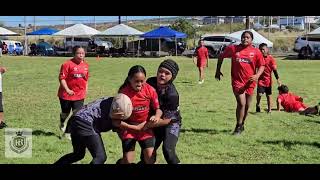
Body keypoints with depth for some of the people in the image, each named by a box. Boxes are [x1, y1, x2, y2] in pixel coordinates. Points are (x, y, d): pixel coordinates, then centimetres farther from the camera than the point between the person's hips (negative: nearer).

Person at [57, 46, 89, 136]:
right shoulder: (67, 64, -14)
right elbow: (62, 78, -16)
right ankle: (62, 123, 48)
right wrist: (67, 90, -24)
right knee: (65, 112, 15)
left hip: (80, 95, 3)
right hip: (67, 94, -3)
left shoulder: (86, 65, 5)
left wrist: (86, 90, 14)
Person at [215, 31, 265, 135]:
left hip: (249, 83, 3)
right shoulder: (233, 49, -1)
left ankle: (242, 124, 35)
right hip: (237, 81, -2)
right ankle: (238, 127, 0)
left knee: (247, 106, 13)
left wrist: (257, 75, -15)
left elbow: (262, 66, 4)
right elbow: (221, 56, 12)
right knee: (241, 103, -15)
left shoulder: (256, 52, 1)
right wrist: (218, 70, 11)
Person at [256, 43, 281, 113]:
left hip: (268, 80, -1)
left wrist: (277, 79, -12)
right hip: (261, 79, 1)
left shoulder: (270, 58, -8)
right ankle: (258, 105, 13)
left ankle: (269, 109, 17)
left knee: (268, 95, 8)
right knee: (259, 94, -12)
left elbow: (274, 69, -7)